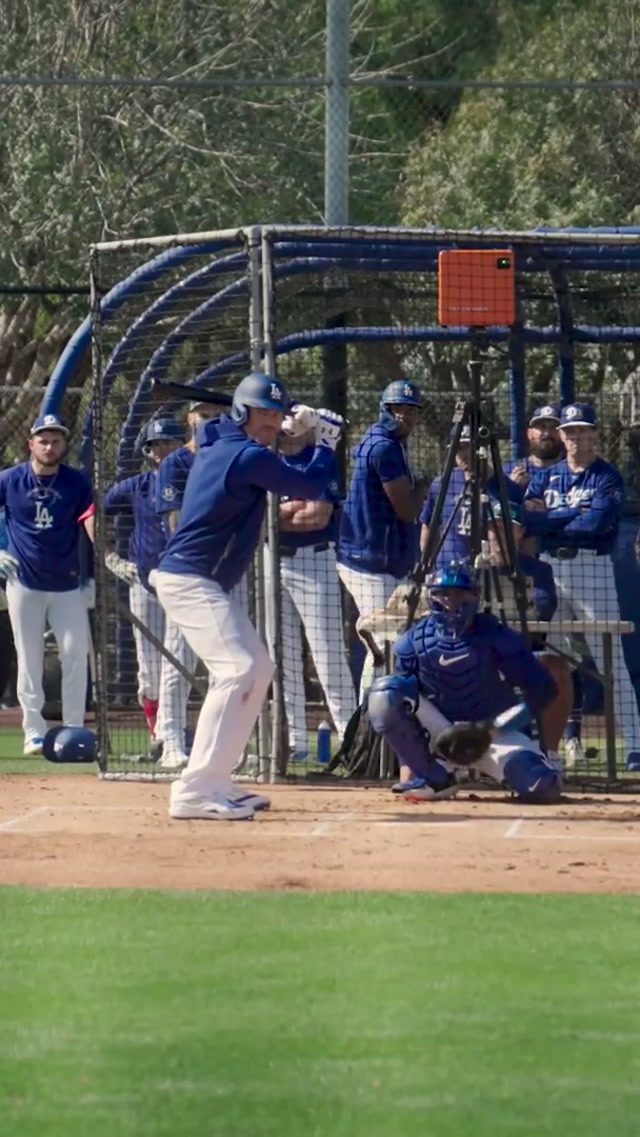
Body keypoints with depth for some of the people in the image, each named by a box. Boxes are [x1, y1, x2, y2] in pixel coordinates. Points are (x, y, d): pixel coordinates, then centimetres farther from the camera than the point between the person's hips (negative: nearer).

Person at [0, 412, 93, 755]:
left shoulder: (77, 483, -1)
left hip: (68, 585, 0)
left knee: (76, 655, -3)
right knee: (29, 660, 1)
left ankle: (73, 730, 4)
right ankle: (34, 732, 3)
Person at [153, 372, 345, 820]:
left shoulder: (218, 447, 13)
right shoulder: (249, 457, -15)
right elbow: (311, 487, -10)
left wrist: (293, 431, 23)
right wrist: (327, 440, 6)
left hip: (205, 583, 11)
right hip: (189, 581, -11)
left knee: (259, 667, 17)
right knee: (238, 669, -21)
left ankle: (215, 780, 17)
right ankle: (194, 791, -27)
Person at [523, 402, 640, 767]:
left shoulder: (608, 477, -1)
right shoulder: (546, 477, 13)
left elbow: (598, 522, -17)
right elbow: (525, 520, -1)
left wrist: (549, 519, -8)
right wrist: (574, 515, -13)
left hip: (593, 569, -5)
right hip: (549, 569, 5)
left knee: (610, 661, -7)